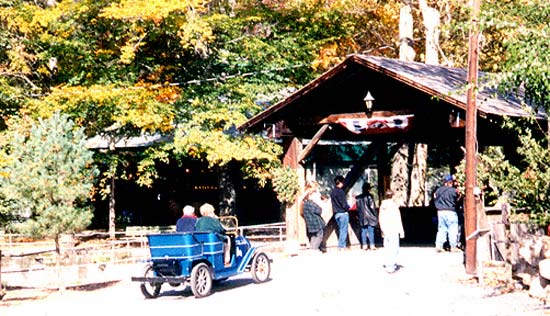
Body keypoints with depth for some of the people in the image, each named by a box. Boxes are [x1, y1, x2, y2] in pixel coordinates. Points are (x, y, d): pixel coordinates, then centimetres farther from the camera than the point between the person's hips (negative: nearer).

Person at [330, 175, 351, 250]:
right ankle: (342, 246, -5)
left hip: (336, 213, 8)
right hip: (343, 213, -8)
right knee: (344, 230, -4)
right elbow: (343, 203, -17)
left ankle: (342, 245, 14)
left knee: (341, 230, 14)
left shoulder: (332, 192, 12)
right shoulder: (340, 191, -14)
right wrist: (348, 207, 2)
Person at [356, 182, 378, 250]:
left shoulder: (358, 198, 8)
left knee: (363, 231, 7)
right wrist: (376, 215, -3)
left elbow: (358, 208, 10)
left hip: (362, 217, 5)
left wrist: (360, 215, 15)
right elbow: (372, 206, -11)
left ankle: (364, 245, 6)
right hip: (370, 216, -5)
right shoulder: (369, 196, -9)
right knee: (370, 231, -2)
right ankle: (372, 245, -4)